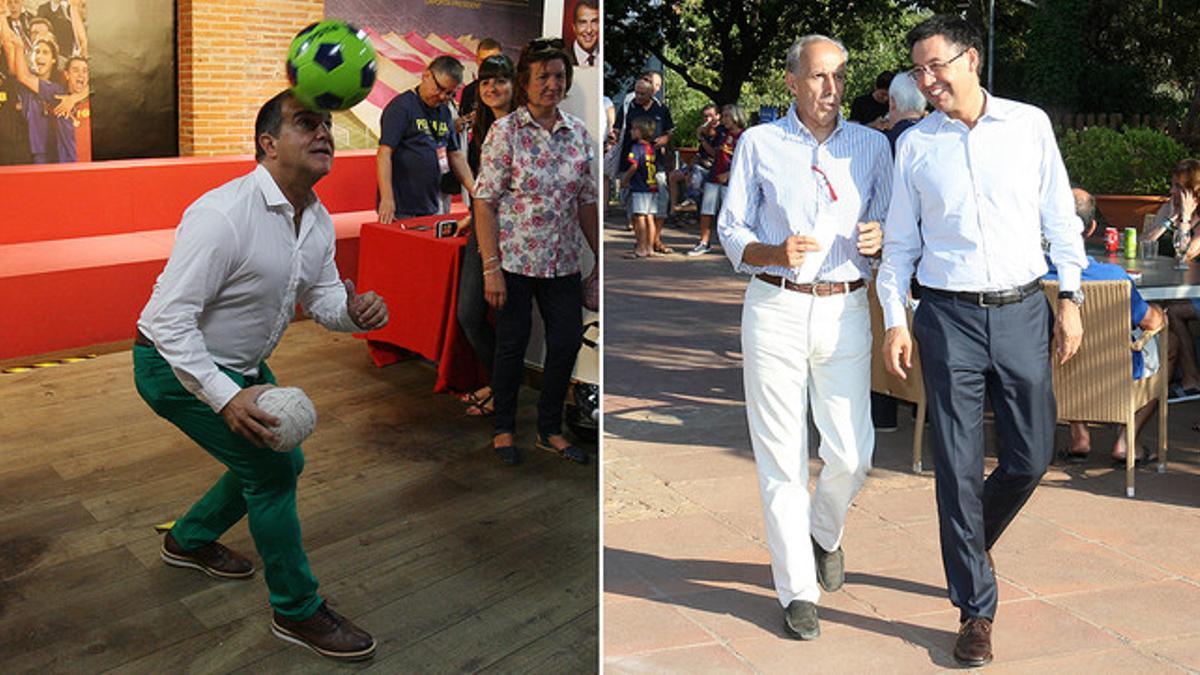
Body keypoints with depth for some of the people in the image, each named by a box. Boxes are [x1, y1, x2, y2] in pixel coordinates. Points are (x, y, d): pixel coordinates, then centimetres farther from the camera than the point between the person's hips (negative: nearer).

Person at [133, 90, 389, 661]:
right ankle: (297, 612, 4)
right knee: (269, 467, -13)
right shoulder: (221, 215, -31)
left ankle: (190, 540, 43)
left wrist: (355, 312, -20)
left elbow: (321, 298, 5)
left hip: (240, 364, 9)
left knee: (279, 461, 17)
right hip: (175, 364, -9)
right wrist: (226, 397, -39)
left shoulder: (318, 220, -4)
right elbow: (170, 319, -31)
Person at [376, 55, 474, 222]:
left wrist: (474, 191, 7)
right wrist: (387, 198, -26)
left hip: (433, 207, 7)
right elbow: (384, 153, -16)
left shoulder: (444, 112, 14)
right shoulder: (401, 106, -9)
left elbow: (455, 155, 19)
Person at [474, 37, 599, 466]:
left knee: (568, 341, 7)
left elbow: (587, 202, 11)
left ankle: (550, 430, 25)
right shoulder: (505, 132, -8)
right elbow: (485, 202, -11)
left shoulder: (578, 133, 6)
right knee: (513, 344, 5)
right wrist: (491, 267, -16)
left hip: (563, 263, 5)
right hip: (515, 260, -5)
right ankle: (504, 430, 24)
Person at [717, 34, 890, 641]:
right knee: (782, 456, 0)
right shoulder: (758, 143, 7)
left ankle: (824, 533, 34)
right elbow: (731, 231, 5)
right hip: (776, 310, -2)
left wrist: (879, 239, -8)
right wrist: (776, 253, -15)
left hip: (846, 310, 2)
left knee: (852, 454, 0)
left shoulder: (871, 145, 13)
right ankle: (797, 589, 14)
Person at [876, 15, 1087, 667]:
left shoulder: (1029, 124, 4)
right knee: (959, 466, 0)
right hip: (950, 318, -1)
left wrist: (1070, 300, 3)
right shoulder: (914, 144, 3)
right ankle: (975, 608, 12)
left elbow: (1060, 218, 7)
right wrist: (893, 320, 0)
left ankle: (967, 544, 37)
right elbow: (899, 240, 7)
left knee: (1031, 456, 8)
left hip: (1023, 312, 1)